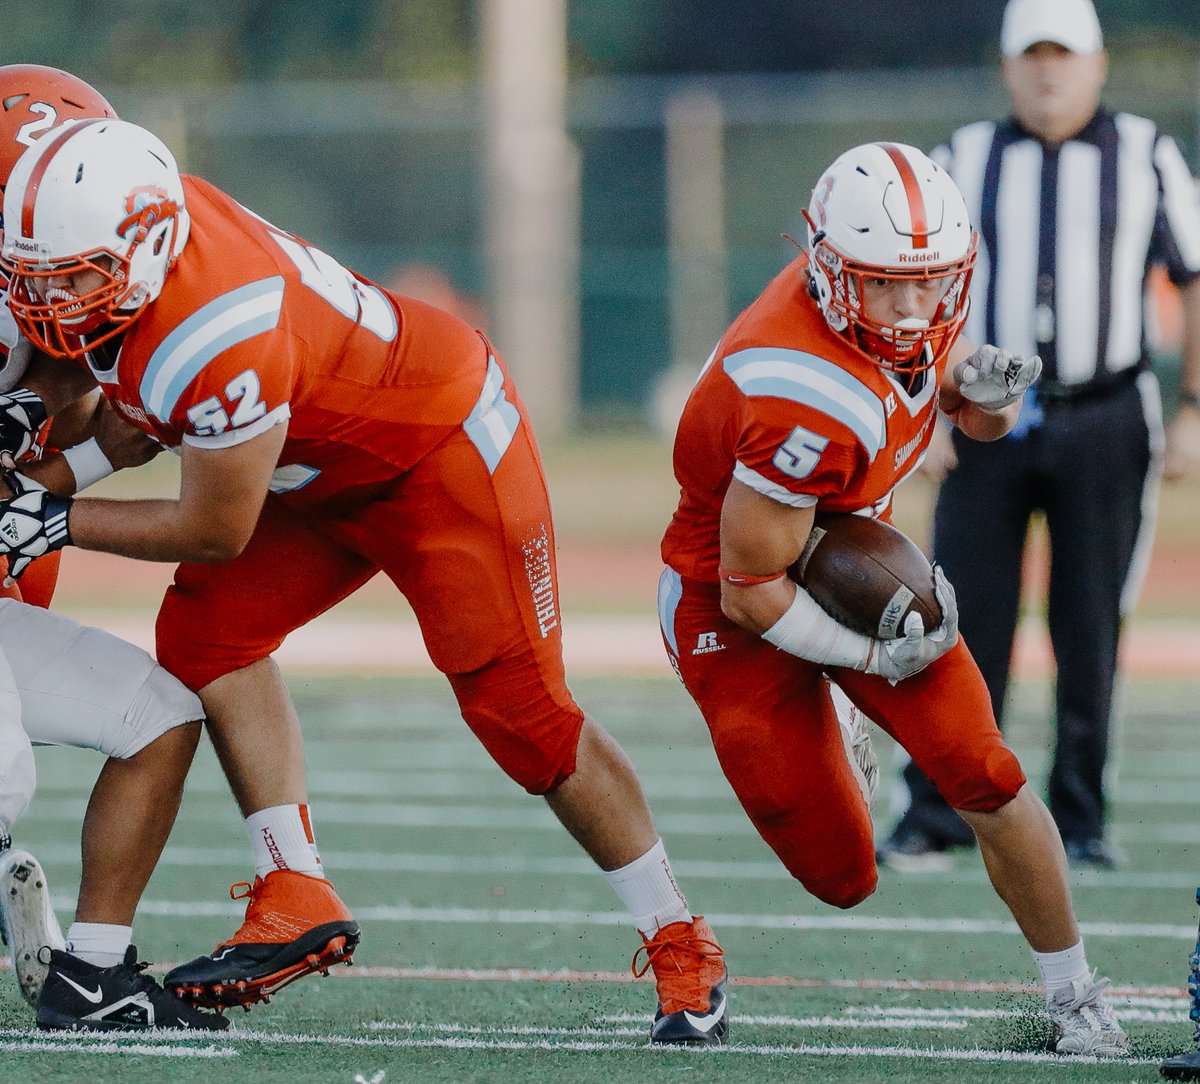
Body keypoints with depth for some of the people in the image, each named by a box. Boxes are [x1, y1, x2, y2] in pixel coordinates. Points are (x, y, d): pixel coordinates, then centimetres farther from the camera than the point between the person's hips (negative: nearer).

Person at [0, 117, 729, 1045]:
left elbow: (217, 530, -25)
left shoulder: (219, 339, -39)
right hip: (327, 470, 9)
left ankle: (681, 947, 5)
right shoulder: (104, 231, -15)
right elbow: (76, 362, 10)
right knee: (208, 630, -6)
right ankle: (298, 898, -5)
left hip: (441, 446, -9)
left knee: (518, 708, -8)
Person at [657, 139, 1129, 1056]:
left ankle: (1077, 999, 5)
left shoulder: (918, 309, -14)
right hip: (733, 602, -6)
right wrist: (879, 653, -15)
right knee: (843, 878, 0)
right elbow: (752, 593, -27)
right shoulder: (808, 403, -37)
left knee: (982, 773, -12)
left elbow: (978, 417, 8)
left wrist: (988, 387, -17)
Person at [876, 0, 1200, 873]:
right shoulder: (966, 161, 6)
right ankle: (937, 817, 1)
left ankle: (1081, 820, 11)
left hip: (1106, 425, -1)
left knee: (1091, 627, 1)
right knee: (966, 619, -4)